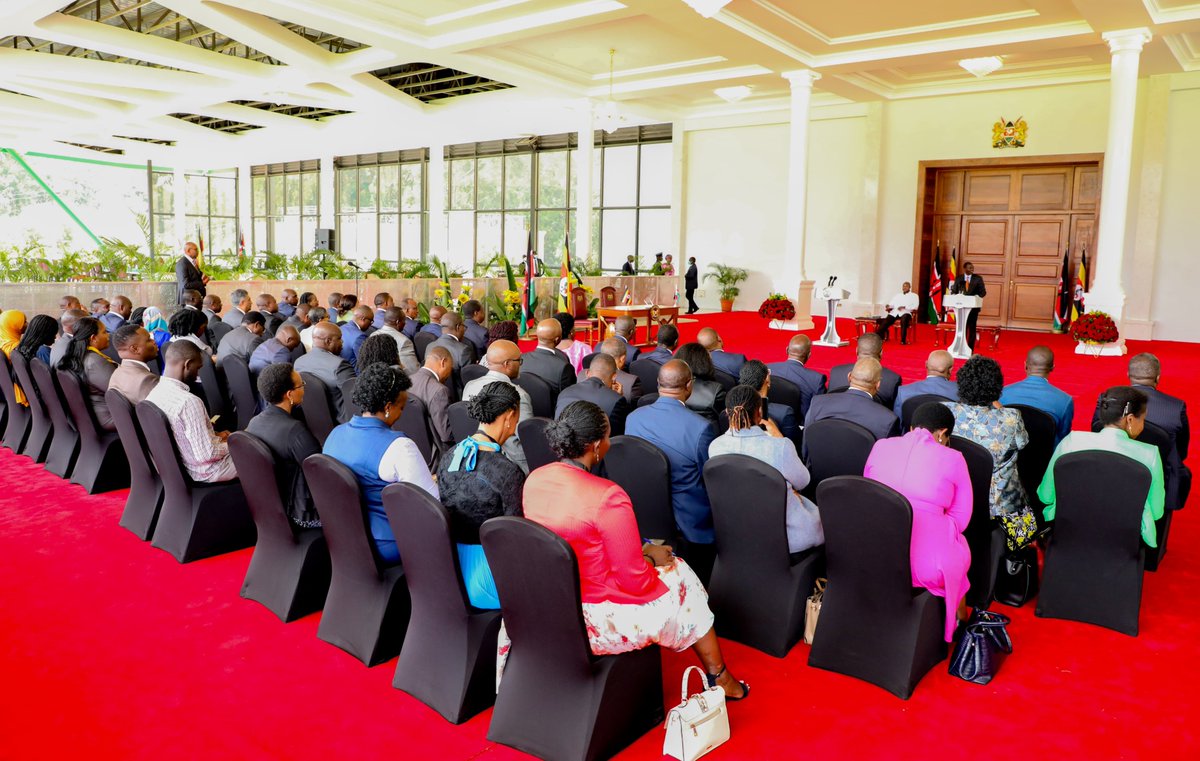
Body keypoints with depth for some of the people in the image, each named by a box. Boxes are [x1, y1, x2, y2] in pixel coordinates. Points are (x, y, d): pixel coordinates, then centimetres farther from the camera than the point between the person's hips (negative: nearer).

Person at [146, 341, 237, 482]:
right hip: (208, 472, -8)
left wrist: (214, 436, 7)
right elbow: (207, 454, -28)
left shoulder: (153, 394, -4)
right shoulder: (188, 402, -31)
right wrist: (230, 444, -10)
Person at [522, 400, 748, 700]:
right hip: (597, 621, -7)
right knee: (682, 577, 20)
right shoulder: (608, 497, -30)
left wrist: (641, 552, 12)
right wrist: (649, 557, 0)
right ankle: (719, 680, 39)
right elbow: (635, 582, -22)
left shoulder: (534, 480, -7)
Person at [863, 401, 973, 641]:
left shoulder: (881, 446, 8)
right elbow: (960, 518, 2)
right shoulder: (953, 459, -1)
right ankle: (958, 618, 47)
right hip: (926, 566, -4)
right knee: (960, 545, 31)